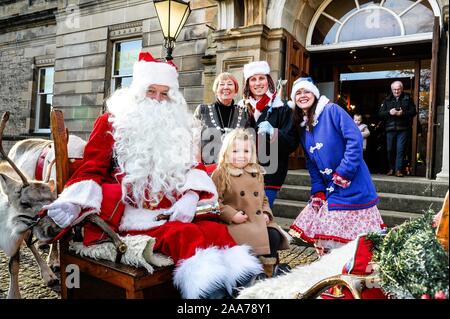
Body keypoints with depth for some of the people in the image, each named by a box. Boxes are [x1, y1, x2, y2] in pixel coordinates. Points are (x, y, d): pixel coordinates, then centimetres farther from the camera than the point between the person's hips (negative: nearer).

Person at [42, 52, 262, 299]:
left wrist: (190, 197, -9)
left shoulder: (175, 128, 20)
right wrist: (73, 203, -19)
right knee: (183, 234, -32)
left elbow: (191, 167, 13)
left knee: (216, 230, -25)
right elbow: (92, 170, 2)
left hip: (171, 210, 4)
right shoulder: (111, 123, 8)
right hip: (130, 213, -4)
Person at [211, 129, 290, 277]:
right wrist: (232, 215, -18)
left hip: (259, 221, 6)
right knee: (254, 238, -29)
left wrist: (266, 213, 5)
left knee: (274, 236, -18)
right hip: (236, 223, -5)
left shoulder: (257, 173, 16)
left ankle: (270, 270, 2)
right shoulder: (220, 174, -2)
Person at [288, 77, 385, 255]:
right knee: (326, 242, 11)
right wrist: (317, 191, 5)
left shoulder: (331, 111, -8)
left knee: (354, 241, -2)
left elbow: (355, 139, -18)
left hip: (352, 186, -7)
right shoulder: (301, 127, 13)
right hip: (330, 190, 7)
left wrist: (344, 173, -20)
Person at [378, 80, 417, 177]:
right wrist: (389, 112, -13)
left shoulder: (408, 98, 8)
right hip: (390, 129, 2)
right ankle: (391, 168, 18)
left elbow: (413, 112, 1)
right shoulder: (387, 100, 12)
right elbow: (380, 114, 5)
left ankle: (398, 170, -2)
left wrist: (402, 113, -15)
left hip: (403, 129, -2)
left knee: (400, 150, -6)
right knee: (390, 150, 5)